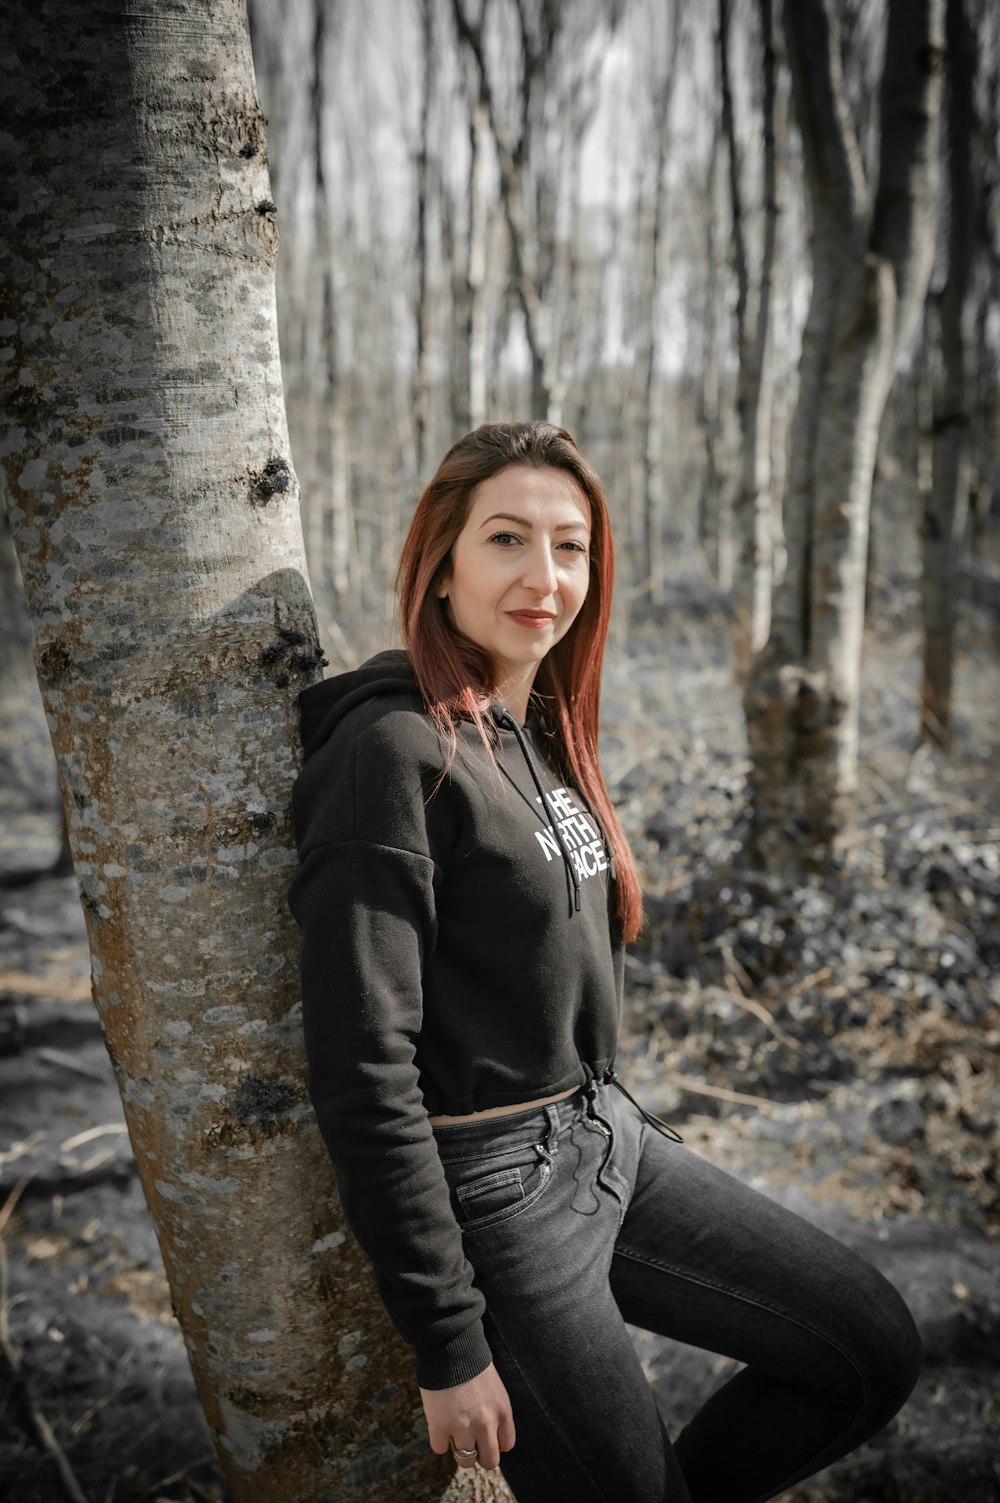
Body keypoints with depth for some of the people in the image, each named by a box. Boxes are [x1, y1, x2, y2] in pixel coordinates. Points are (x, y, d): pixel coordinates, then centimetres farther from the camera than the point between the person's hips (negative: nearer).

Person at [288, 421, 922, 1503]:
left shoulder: (544, 732, 6)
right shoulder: (394, 749, -21)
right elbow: (363, 1067, -23)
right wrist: (448, 1346, -18)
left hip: (607, 1142, 8)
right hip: (487, 1190, -8)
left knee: (875, 1350, 11)